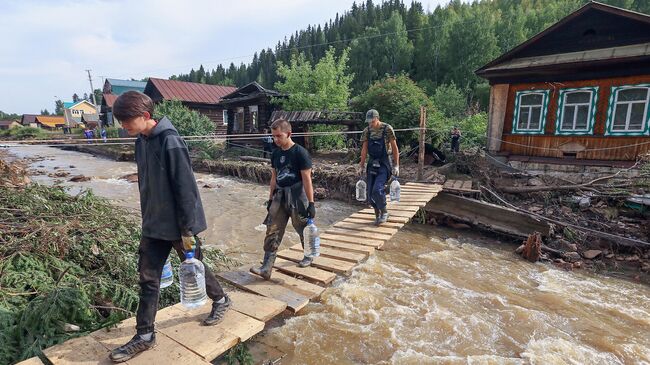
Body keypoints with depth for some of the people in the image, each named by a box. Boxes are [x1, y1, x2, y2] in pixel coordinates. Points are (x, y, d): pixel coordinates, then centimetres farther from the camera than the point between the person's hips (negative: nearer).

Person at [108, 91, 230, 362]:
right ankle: (144, 336, 25)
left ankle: (221, 300, 38)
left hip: (178, 225, -7)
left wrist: (188, 230, -19)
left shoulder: (170, 142, -21)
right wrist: (147, 219, 19)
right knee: (148, 279, 10)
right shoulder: (141, 142, 5)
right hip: (153, 226, 7)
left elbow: (185, 189, -21)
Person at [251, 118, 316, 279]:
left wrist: (311, 203, -16)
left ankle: (309, 256, 37)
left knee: (303, 229, 11)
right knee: (272, 231, 0)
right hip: (280, 196, 6)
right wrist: (271, 198, 17)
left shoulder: (300, 152, -14)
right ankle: (266, 268, 4)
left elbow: (307, 179, -15)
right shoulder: (275, 153, 6)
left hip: (297, 196, -6)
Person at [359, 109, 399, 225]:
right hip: (372, 163, 5)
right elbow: (364, 149, 5)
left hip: (383, 164, -5)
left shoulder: (387, 129, -8)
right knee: (370, 194, 4)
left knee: (377, 190, -18)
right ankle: (377, 215, 24)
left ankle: (384, 212, 6)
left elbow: (394, 148, -5)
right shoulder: (367, 131, 4)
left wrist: (396, 165, -8)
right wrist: (362, 165, 2)